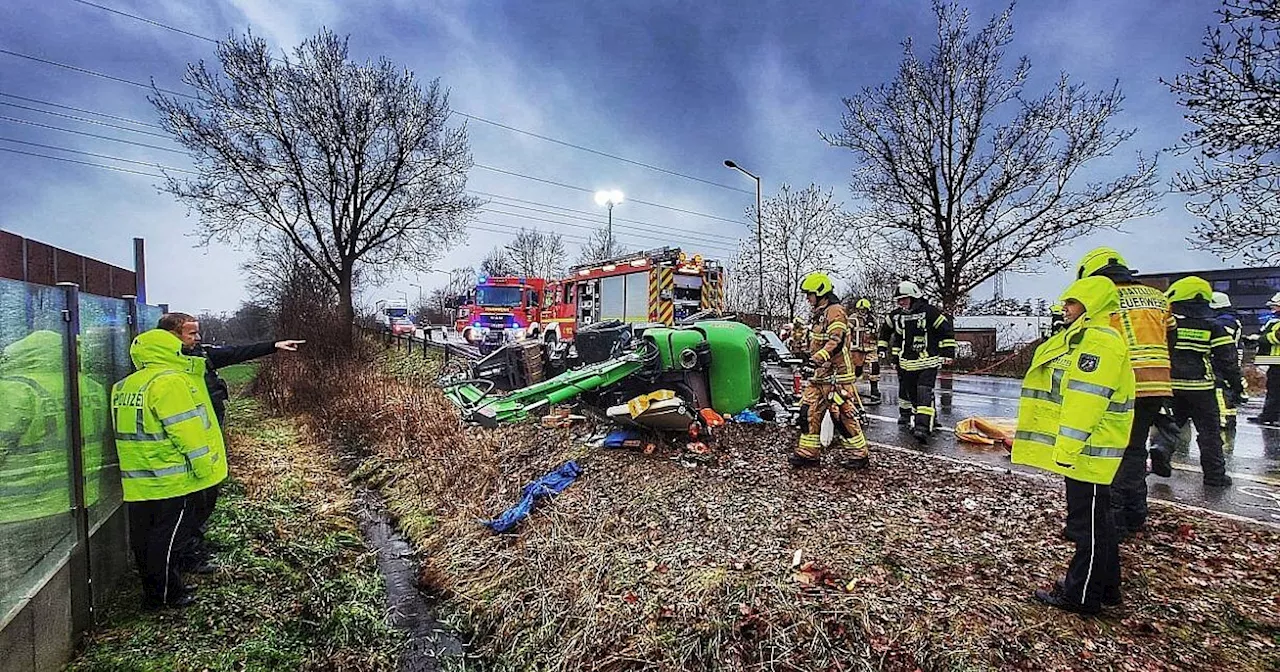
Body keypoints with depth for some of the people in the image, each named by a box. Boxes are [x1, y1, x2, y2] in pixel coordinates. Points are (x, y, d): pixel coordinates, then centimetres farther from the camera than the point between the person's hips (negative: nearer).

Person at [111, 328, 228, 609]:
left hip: (138, 479, 9)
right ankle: (165, 595, 12)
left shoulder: (124, 386, 12)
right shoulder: (170, 381, -18)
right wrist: (204, 468, -14)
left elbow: (131, 428, 18)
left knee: (143, 537, 17)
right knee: (167, 537, 2)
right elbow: (188, 431, -21)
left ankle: (152, 591, 30)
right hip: (173, 478, -9)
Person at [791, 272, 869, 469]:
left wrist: (821, 356, -41)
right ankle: (808, 453, 15)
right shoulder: (820, 313, 17)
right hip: (820, 374, 10)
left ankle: (860, 455, 13)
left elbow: (836, 340, -28)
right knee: (810, 412, 8)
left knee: (843, 416, -3)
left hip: (836, 375, -10)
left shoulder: (835, 311, -14)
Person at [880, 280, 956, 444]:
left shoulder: (929, 311, -9)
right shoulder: (896, 315, 7)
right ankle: (905, 413, 35)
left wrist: (948, 353, -7)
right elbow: (885, 330, 23)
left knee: (925, 393, -14)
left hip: (928, 362, -5)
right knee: (907, 391, 14)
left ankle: (923, 427, -18)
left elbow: (946, 330, -5)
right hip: (906, 362, 5)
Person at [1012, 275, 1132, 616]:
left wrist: (1067, 448, -23)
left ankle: (1081, 595, 13)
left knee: (1088, 523, 1)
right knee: (1097, 519, 19)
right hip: (1088, 448, 10)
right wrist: (1065, 447, 21)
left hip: (1089, 449, -10)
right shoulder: (1083, 338, 14)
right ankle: (1106, 586, 33)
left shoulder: (1100, 341, -17)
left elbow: (1086, 401, -24)